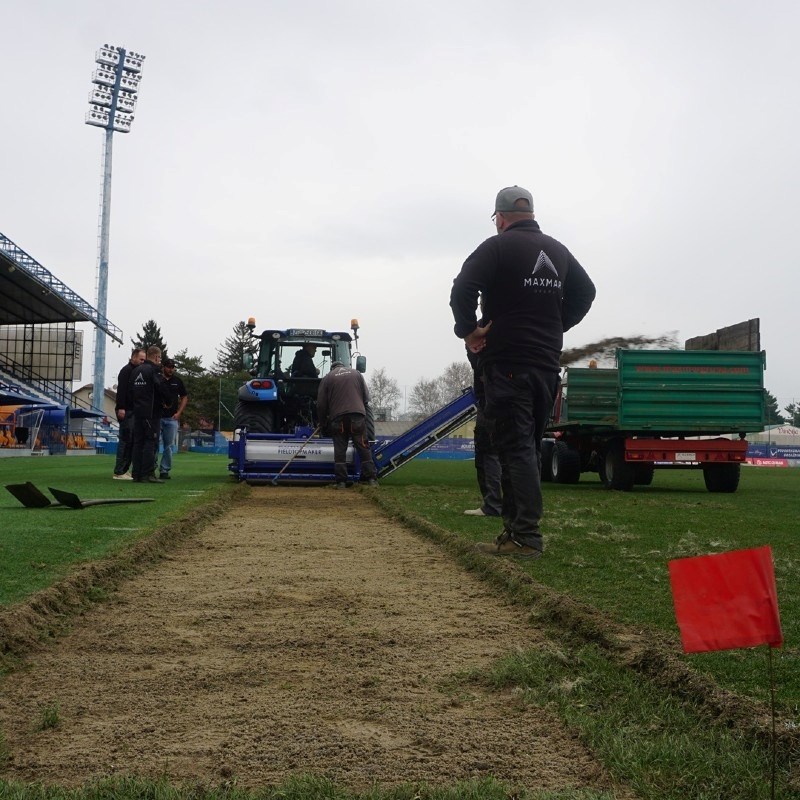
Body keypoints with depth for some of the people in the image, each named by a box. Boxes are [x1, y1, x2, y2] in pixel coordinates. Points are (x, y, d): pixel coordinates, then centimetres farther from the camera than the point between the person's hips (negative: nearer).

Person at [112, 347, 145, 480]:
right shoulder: (126, 370, -8)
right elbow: (121, 390, -17)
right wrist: (121, 408, -24)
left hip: (133, 411, 9)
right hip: (126, 411, -9)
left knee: (130, 441, 8)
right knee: (126, 440, -9)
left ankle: (124, 470, 11)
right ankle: (119, 472, -8)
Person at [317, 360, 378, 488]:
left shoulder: (327, 378, 11)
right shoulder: (356, 374, 17)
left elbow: (321, 404, 9)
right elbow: (366, 397, 14)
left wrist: (323, 423, 20)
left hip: (337, 417, -1)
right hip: (357, 414, 1)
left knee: (340, 450, 3)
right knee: (363, 448, 4)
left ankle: (341, 481, 1)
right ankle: (371, 479, 1)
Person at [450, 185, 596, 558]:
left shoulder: (498, 246, -7)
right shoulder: (558, 251, 14)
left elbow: (462, 289, -18)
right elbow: (585, 292, 22)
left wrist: (468, 330, -6)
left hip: (507, 363, -7)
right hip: (547, 363, 7)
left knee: (515, 448, -9)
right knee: (529, 447, 13)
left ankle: (525, 536, -12)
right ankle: (517, 525, 18)